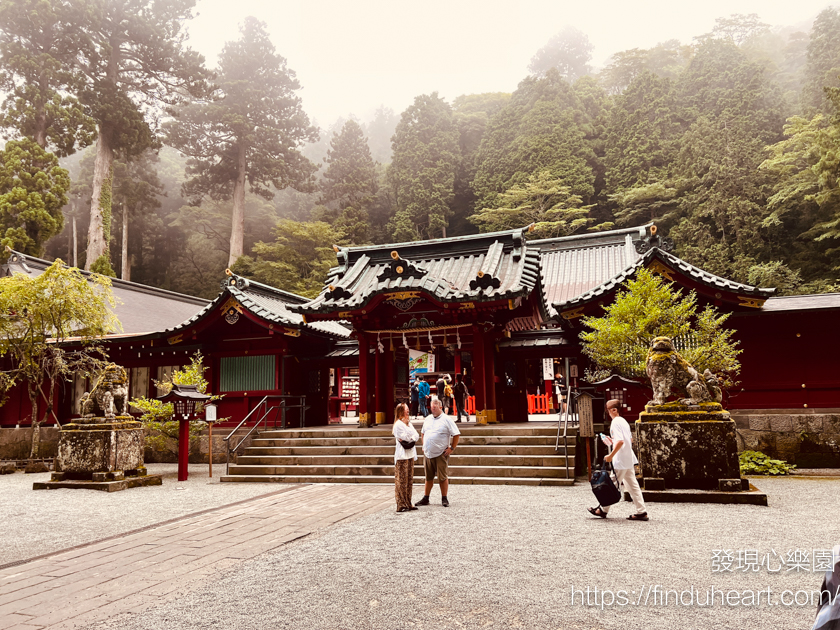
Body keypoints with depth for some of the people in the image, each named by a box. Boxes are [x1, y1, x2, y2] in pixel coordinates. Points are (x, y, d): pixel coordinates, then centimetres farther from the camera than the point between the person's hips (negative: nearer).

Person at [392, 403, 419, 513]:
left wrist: (410, 439, -8)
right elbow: (407, 438, -15)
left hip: (410, 454, 8)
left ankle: (408, 504, 14)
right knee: (401, 481, -6)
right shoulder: (398, 424, -10)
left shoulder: (408, 423, 18)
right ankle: (401, 505, -4)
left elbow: (416, 436, 6)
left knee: (409, 480, 9)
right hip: (402, 455, -8)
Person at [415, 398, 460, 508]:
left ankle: (444, 499, 9)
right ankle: (425, 498, 21)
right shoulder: (428, 419, 13)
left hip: (441, 454, -5)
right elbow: (422, 433, 26)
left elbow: (456, 434, -6)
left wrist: (451, 448, -9)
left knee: (443, 477, -1)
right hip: (427, 453, 5)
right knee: (428, 477, 13)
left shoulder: (446, 419, -5)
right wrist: (423, 446, 15)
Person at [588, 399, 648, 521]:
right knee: (632, 485, 9)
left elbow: (620, 441, -25)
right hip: (629, 459, 9)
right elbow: (630, 440, 20)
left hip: (620, 460, -9)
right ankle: (641, 512, 8)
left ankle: (603, 510, 12)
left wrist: (611, 455, -20)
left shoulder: (615, 422, -15)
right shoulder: (623, 421, 14)